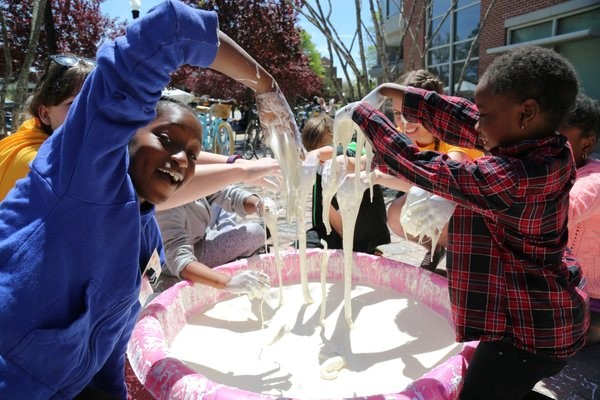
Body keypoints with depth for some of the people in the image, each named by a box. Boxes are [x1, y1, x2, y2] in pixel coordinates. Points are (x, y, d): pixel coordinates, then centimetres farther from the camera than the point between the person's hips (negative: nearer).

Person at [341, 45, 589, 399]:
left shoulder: (509, 177, -32)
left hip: (528, 329, -9)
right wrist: (404, 95, -1)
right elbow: (463, 122, 0)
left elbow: (422, 168, -23)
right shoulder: (553, 151, -5)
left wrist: (362, 114, -13)